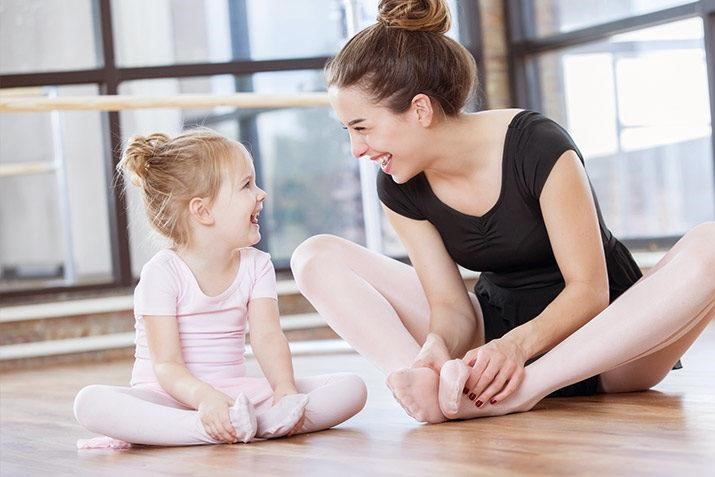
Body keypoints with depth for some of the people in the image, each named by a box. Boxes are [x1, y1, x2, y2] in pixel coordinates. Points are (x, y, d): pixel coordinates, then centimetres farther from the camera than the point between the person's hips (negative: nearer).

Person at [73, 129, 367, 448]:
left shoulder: (256, 265, 5)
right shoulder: (163, 273, -10)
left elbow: (267, 337, -7)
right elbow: (166, 364, -17)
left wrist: (284, 388, -27)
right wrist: (205, 398, -38)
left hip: (235, 393, 4)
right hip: (177, 395, -4)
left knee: (352, 388, -12)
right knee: (90, 402, -35)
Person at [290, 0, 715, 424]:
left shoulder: (538, 146, -21)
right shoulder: (398, 189, -6)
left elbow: (589, 287, -20)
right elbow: (451, 305, -8)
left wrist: (520, 342, -38)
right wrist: (438, 344, -31)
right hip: (497, 325, 4)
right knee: (317, 257, -10)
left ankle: (516, 391, -41)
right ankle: (430, 385, -36)